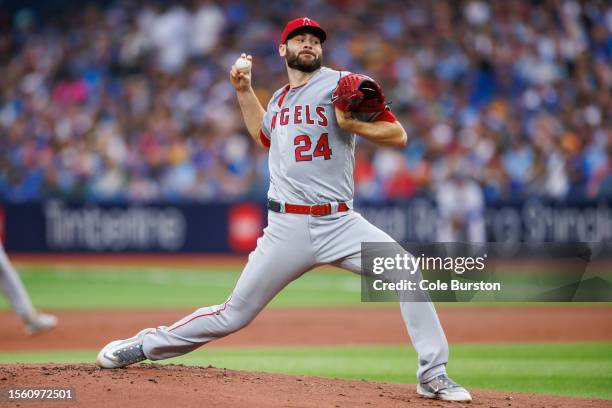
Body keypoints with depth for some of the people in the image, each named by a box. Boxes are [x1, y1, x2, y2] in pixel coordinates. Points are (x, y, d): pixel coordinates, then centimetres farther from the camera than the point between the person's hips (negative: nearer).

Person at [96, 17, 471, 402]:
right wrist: (244, 90, 30)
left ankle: (433, 376, -13)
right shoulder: (279, 100, 16)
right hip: (287, 227, 2)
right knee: (234, 315, 3)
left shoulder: (341, 84, 0)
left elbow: (398, 136, -5)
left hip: (339, 223, -2)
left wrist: (351, 124, -18)